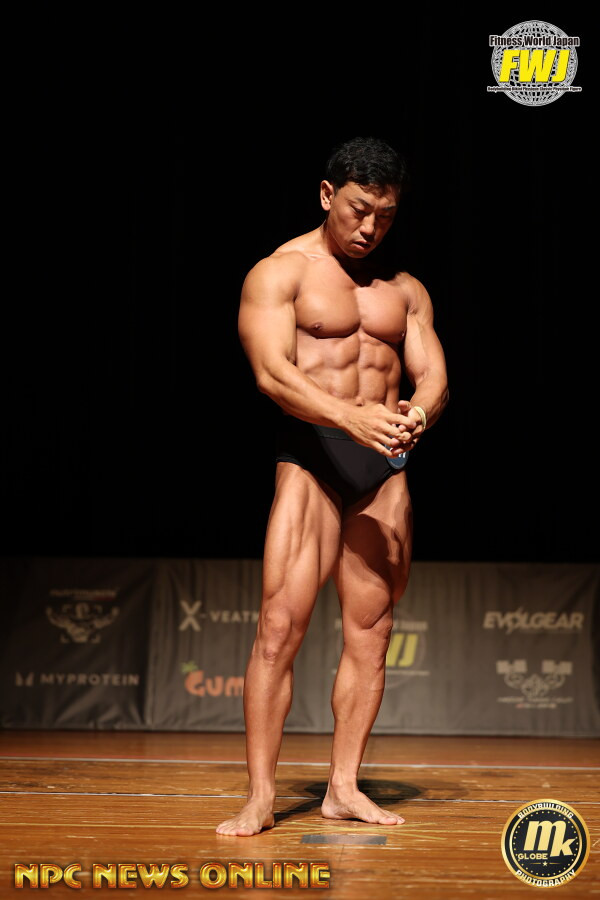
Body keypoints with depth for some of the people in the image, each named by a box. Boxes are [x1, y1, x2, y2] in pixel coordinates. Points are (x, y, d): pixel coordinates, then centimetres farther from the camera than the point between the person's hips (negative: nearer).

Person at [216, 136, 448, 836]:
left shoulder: (404, 289, 17)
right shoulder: (278, 273, 1)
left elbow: (433, 373, 9)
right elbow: (272, 372, -13)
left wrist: (418, 412, -16)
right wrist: (352, 416, -27)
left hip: (385, 466, 5)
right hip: (310, 457, -5)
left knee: (370, 631, 4)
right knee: (280, 624, -12)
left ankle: (343, 787, 11)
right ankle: (260, 796, -8)